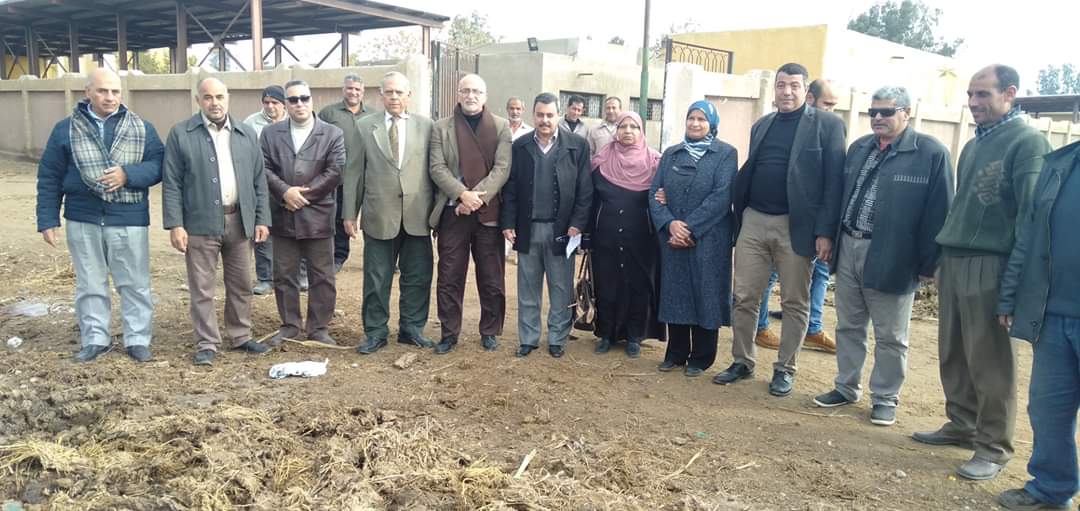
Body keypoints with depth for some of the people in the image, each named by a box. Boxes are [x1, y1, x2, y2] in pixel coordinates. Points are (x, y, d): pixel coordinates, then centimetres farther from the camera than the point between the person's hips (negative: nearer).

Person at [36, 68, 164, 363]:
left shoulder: (142, 129, 3)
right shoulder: (66, 129, 4)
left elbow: (158, 165, -4)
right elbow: (49, 178, 4)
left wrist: (127, 174, -22)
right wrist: (48, 220, 0)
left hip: (129, 220, -1)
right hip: (83, 220, 1)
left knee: (135, 284, 5)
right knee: (90, 284, 11)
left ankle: (137, 340, 17)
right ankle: (95, 339, 23)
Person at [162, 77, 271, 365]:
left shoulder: (247, 134, 9)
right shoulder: (181, 134, -1)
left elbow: (259, 181, 10)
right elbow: (172, 184, -3)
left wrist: (262, 219, 4)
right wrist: (175, 225, -10)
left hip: (239, 222, 3)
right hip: (200, 224, -3)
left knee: (241, 285, 12)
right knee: (202, 289, 3)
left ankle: (240, 337, 26)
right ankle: (206, 344, 14)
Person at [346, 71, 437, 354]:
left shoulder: (426, 126, 5)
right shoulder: (364, 126, 4)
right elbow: (354, 172, 4)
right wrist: (350, 213, 1)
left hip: (417, 216, 1)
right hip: (379, 216, -1)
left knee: (418, 277, 9)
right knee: (376, 279, 7)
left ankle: (411, 328, 25)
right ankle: (375, 332, 22)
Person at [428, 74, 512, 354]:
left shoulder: (501, 127, 5)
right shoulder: (441, 128, 6)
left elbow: (502, 168, -5)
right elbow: (437, 167, -3)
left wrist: (477, 197, -16)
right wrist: (462, 193, -18)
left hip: (489, 212, 0)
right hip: (452, 211, 0)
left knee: (491, 278, 7)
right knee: (449, 277, 5)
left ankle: (490, 331, 21)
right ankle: (449, 332, 17)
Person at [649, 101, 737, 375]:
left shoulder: (725, 153, -1)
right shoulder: (671, 154, 11)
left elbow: (722, 196, -12)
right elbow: (654, 192, 4)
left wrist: (690, 228, -17)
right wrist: (669, 223, -14)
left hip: (708, 239, -3)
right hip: (672, 238, 4)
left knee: (705, 294, 3)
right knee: (675, 294, 8)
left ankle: (701, 357, 16)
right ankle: (676, 353, 21)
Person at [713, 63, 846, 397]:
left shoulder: (827, 125, -3)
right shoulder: (761, 126, 13)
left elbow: (834, 182, -8)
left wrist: (825, 232, -14)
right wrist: (738, 218, 9)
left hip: (796, 226, -4)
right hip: (753, 222, 4)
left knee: (795, 302, 7)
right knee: (744, 298, 7)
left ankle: (785, 369, 19)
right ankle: (742, 362, 21)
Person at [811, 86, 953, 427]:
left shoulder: (931, 153, -9)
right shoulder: (859, 148, 10)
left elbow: (937, 212, -9)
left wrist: (928, 263, -9)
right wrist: (833, 240, 12)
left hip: (891, 258, -6)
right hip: (849, 248, 6)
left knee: (890, 336, 7)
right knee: (848, 326, 16)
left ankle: (885, 398, 21)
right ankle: (847, 388, 29)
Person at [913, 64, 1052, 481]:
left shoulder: (1027, 142, -6)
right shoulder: (974, 143, 17)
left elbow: (1031, 213, -11)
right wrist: (943, 251, 16)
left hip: (990, 264, -7)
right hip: (953, 258, 8)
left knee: (988, 360, -1)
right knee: (952, 353, 13)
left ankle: (994, 447, 10)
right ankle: (962, 425, 27)